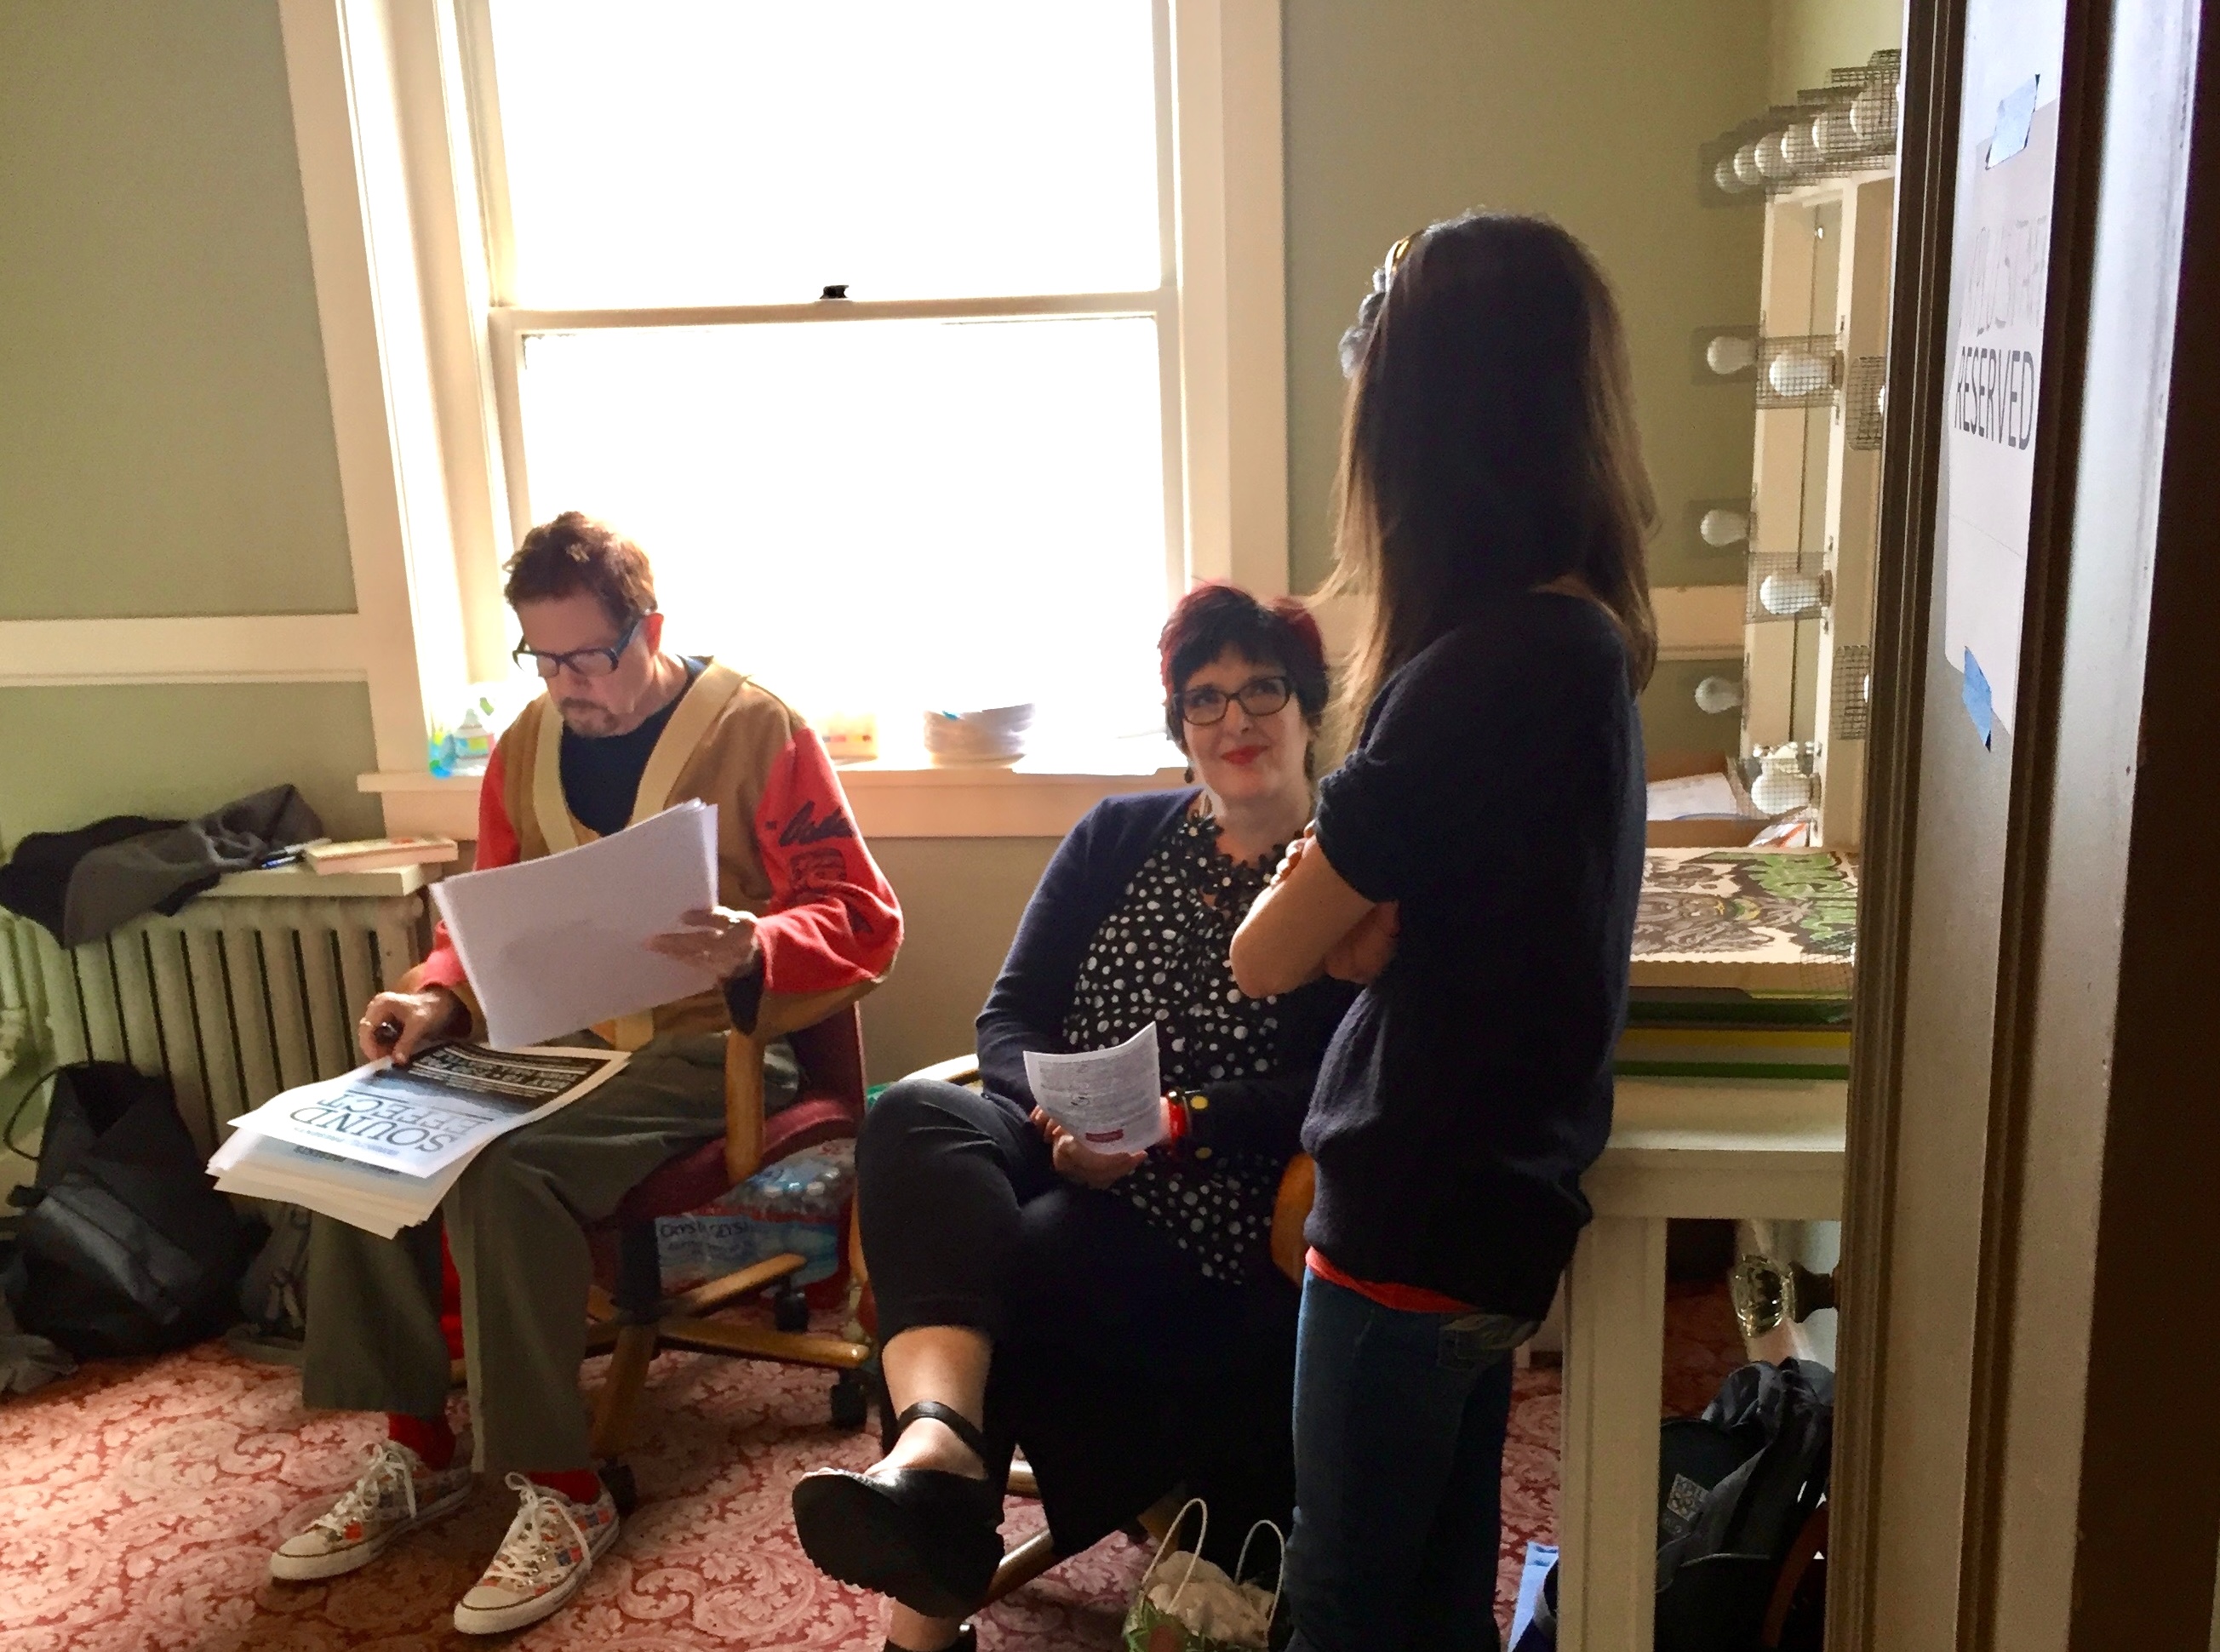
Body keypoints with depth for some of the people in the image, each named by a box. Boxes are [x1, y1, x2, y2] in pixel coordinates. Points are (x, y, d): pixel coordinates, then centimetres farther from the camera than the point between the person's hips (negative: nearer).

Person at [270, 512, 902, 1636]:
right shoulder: (526, 748, 9)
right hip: (557, 1035, 7)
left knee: (504, 1173, -30)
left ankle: (560, 1490, -15)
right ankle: (417, 1448, 2)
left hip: (709, 1044, -7)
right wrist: (437, 999, -5)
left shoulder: (757, 730, -9)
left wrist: (752, 947, -33)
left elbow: (863, 919, -12)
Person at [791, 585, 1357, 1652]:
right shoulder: (1119, 836, 16)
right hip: (1064, 1155, 5)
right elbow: (1009, 1015, 9)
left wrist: (1178, 1122, -22)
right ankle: (938, 1445, -50)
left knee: (973, 1269, -30)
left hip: (1214, 1202, -4)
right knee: (914, 1115, -29)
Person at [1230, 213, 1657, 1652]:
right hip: (1495, 1197, 8)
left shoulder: (1478, 677, -27)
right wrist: (1359, 899, -13)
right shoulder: (1589, 634, 2)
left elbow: (1266, 958, -18)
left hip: (1422, 1219, -8)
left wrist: (1320, 881, 0)